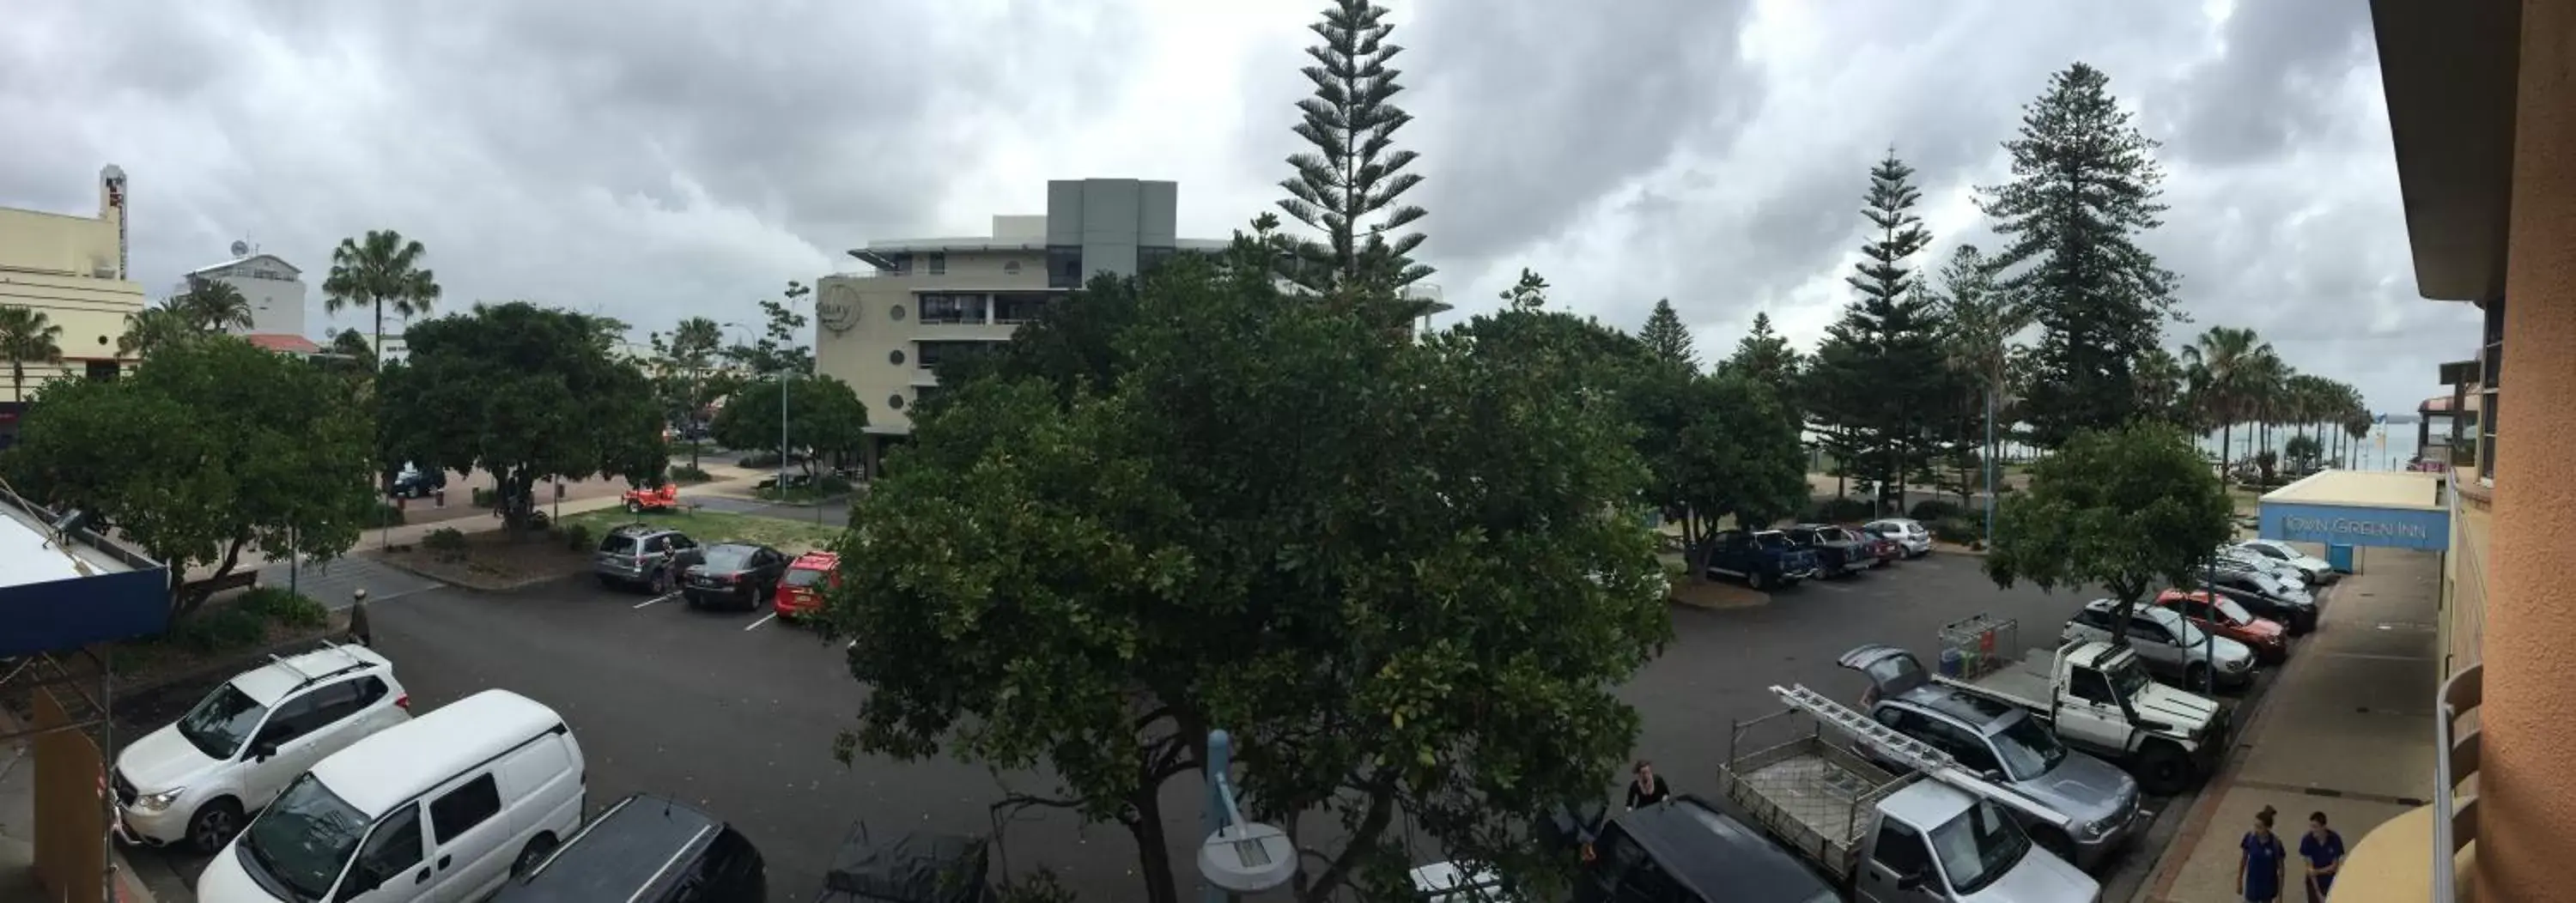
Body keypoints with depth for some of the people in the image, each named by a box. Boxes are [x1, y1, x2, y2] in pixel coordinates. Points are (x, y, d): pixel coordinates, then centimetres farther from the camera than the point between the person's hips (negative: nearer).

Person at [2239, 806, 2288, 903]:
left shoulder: (2275, 843, -20)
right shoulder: (2250, 837, -15)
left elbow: (2281, 869, -9)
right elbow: (2243, 859, -3)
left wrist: (2280, 893, -5)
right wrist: (2239, 881, 2)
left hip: (2268, 886, 0)